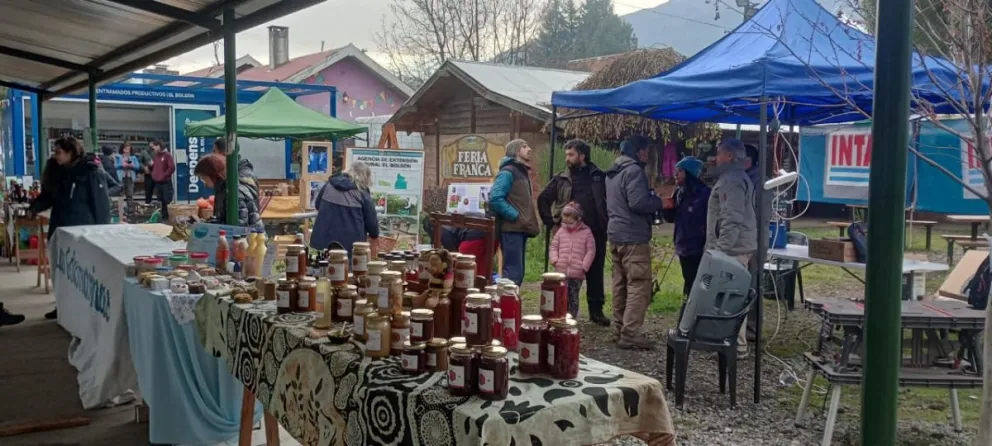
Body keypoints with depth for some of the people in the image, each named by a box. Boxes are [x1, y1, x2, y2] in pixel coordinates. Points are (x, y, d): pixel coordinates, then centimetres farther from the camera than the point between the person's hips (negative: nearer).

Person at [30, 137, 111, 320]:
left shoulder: (91, 173, -12)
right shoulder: (57, 171, 9)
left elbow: (101, 203, -12)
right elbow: (48, 195, 15)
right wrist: (34, 207, -6)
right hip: (59, 229, 7)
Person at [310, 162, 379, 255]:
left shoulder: (329, 185, 9)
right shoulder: (362, 193, -3)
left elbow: (317, 205, 24)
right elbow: (371, 220, 2)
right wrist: (374, 235, 23)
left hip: (324, 239, 4)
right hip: (350, 244, -4)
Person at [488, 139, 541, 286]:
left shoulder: (522, 172, 20)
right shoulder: (507, 172, -10)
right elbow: (495, 198, -21)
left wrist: (529, 221, 12)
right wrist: (516, 216, -18)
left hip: (520, 229, 10)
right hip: (511, 229, -10)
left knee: (517, 272, 11)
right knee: (513, 272, -12)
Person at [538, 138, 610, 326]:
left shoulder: (599, 177, 5)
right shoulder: (561, 179, 8)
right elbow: (543, 199, 12)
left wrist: (607, 221, 2)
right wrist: (551, 222, 4)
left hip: (596, 233, 0)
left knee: (595, 273, 7)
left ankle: (596, 311, 17)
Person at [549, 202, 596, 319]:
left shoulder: (586, 232, -1)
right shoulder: (561, 231, 9)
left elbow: (591, 251, -2)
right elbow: (554, 246, 13)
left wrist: (584, 266, -9)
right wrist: (554, 260, -3)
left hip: (577, 273, -3)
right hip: (561, 271, 3)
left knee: (573, 296, 5)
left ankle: (572, 317, 12)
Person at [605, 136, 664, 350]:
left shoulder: (613, 172, 17)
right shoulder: (634, 171, -13)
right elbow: (638, 203, -24)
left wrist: (651, 200, 18)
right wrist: (658, 202, -4)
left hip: (616, 234, 10)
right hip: (633, 237, -10)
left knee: (621, 284, 13)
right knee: (639, 285, -9)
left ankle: (620, 329, 17)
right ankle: (630, 334, -12)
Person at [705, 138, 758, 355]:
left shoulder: (731, 180, -15)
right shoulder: (736, 177, 19)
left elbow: (732, 220, -23)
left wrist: (721, 248, -23)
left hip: (732, 249, -11)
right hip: (737, 246, 11)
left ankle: (737, 344, -4)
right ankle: (734, 340, 23)